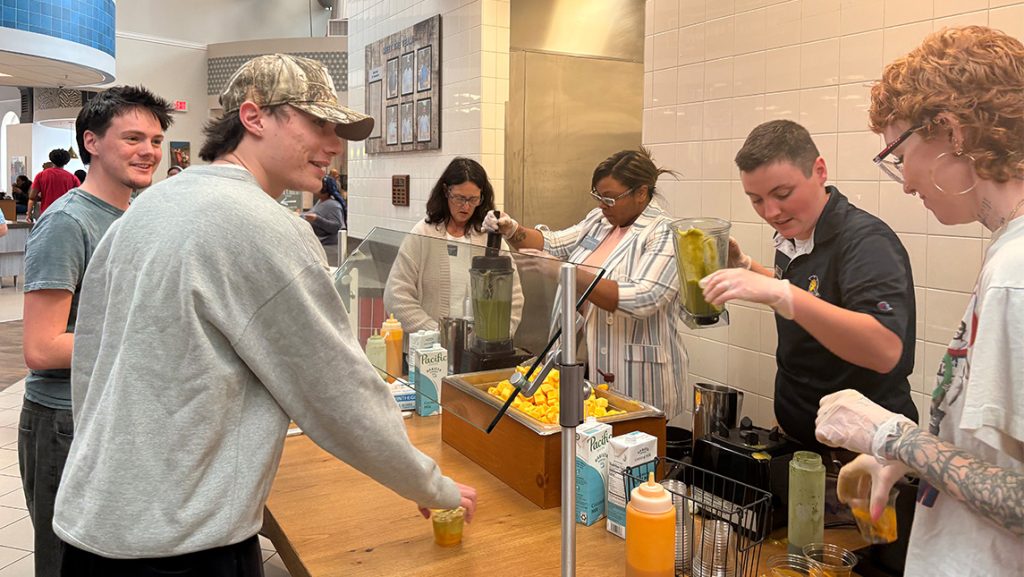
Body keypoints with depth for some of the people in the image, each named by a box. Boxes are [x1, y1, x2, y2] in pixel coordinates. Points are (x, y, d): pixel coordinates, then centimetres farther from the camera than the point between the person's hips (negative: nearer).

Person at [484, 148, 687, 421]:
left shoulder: (665, 235, -15)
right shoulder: (599, 220, 8)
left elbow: (640, 299, -28)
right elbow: (553, 244, 10)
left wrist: (568, 274, -32)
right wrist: (512, 231, -9)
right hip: (590, 367, 7)